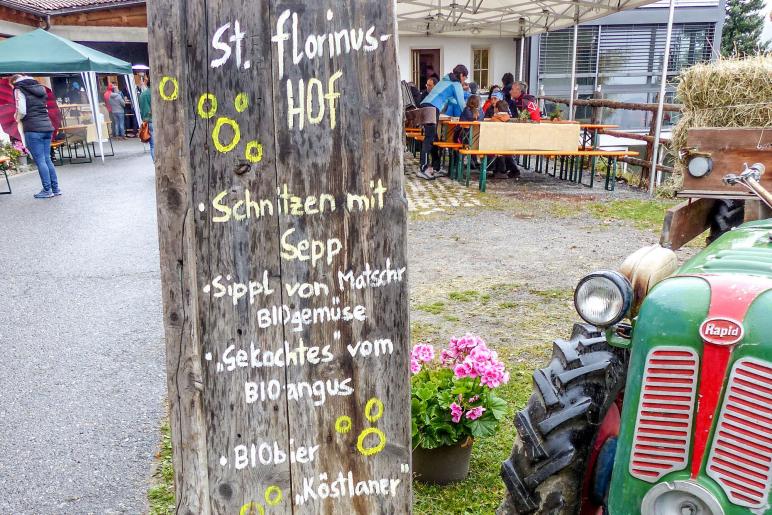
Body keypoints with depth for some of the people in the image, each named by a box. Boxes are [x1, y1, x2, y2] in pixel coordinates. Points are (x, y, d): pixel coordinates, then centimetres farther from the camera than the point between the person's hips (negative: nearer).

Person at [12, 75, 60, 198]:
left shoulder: (19, 89, -2)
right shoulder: (39, 87, 18)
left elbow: (22, 111, -11)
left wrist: (17, 118, 10)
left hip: (33, 129, -7)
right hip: (47, 126, 7)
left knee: (40, 161, -2)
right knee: (47, 159, 11)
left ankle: (47, 190, 0)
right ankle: (55, 188, 11)